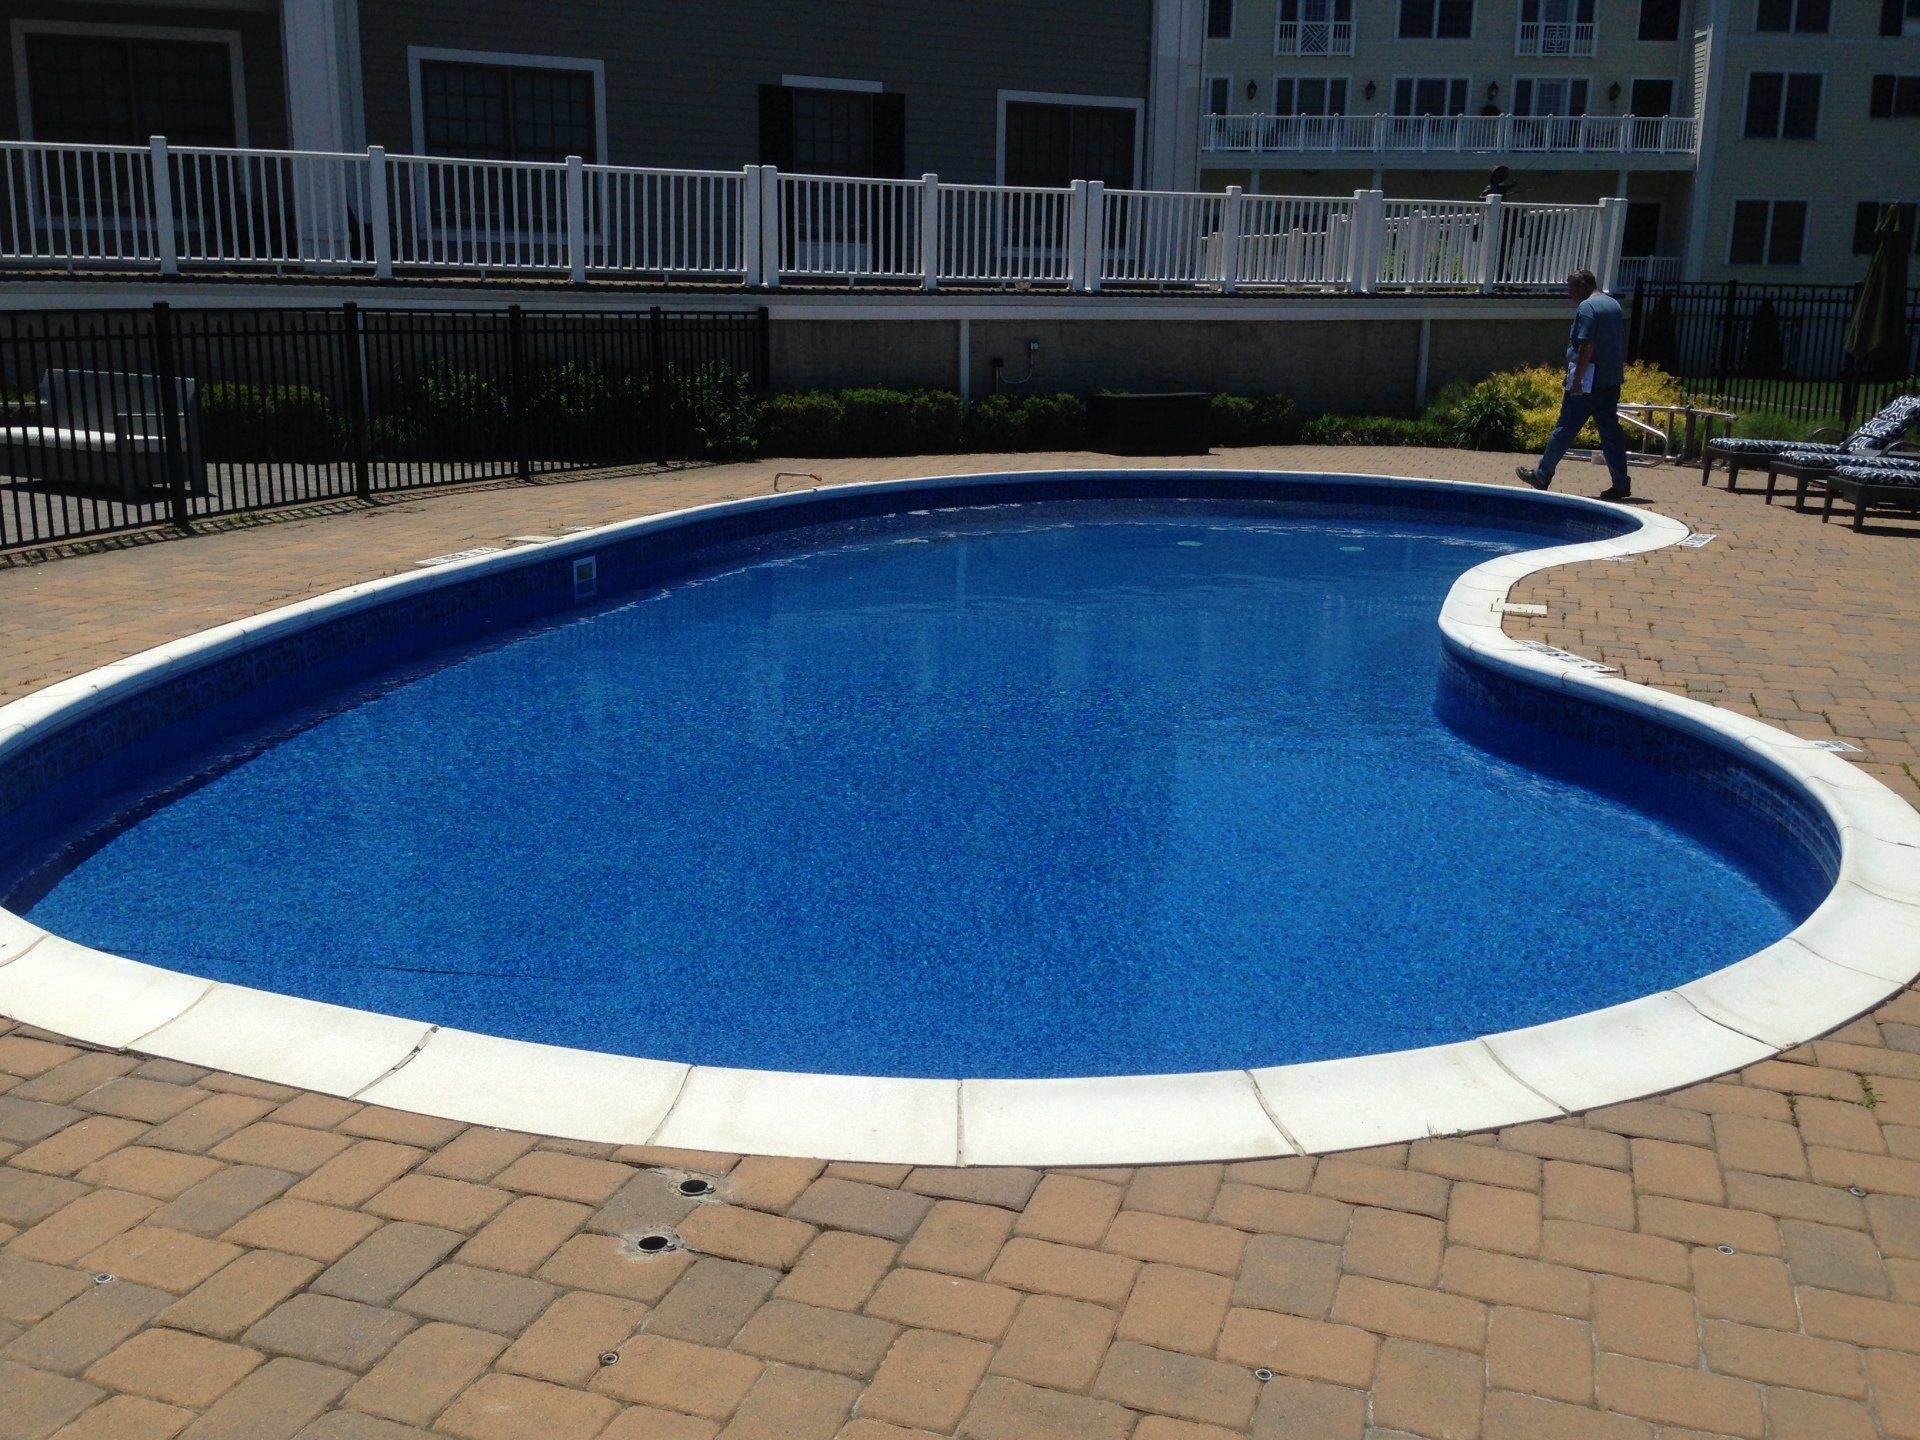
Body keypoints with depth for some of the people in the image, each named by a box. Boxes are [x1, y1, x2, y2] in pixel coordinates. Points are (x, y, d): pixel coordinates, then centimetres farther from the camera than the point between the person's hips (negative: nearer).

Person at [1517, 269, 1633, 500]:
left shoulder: (1587, 307, -13)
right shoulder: (1614, 304, 15)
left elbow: (1586, 346, -21)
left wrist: (1577, 380, -20)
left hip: (1589, 383, -8)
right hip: (1611, 381, 8)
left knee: (1564, 429, 1)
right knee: (1610, 431, 7)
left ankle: (1541, 476, 9)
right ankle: (1621, 484, 4)